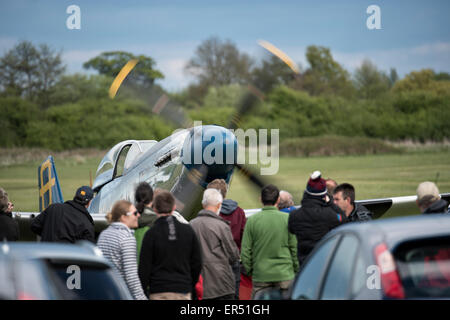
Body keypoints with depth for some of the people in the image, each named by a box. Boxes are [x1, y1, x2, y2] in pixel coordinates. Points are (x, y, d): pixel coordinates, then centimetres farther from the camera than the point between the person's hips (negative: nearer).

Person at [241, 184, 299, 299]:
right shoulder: (287, 219, -3)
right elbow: (295, 247, 0)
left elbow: (245, 250, -1)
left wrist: (249, 270, 11)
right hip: (285, 274, 0)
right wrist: (296, 270, 11)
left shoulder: (252, 220, -2)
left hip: (260, 276, 1)